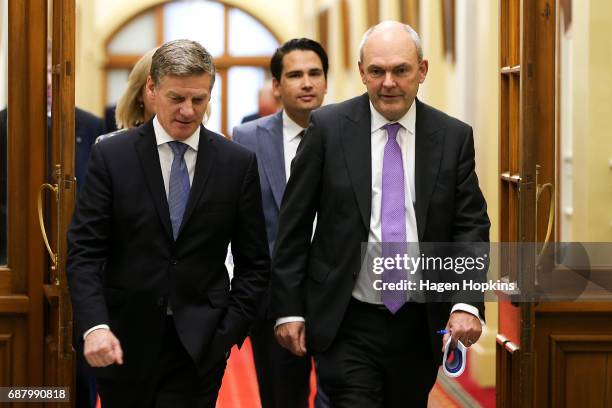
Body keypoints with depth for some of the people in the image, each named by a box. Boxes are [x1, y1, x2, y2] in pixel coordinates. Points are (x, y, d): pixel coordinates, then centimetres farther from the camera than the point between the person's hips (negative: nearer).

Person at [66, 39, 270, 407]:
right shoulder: (111, 156, -1)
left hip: (200, 346, 0)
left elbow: (254, 262, 6)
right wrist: (94, 326, -18)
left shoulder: (239, 163, 2)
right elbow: (84, 253, -4)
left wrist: (230, 332, -3)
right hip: (122, 342, 0)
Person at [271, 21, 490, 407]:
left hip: (421, 327, 2)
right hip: (346, 324, -2)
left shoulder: (454, 137, 1)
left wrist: (467, 302, -14)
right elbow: (294, 223, -1)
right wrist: (288, 309, -3)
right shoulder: (328, 127, -3)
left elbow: (471, 225, 1)